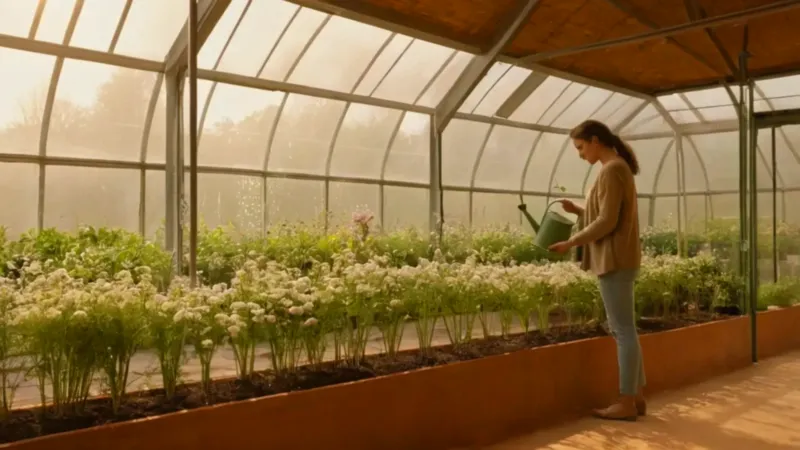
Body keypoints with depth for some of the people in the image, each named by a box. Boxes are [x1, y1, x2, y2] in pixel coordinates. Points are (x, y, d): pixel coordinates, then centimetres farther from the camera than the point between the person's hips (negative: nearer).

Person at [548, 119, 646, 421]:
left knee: (623, 331, -5)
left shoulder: (611, 170, -14)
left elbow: (607, 222, -20)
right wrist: (577, 211, 12)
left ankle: (626, 402, 2)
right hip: (619, 259, 10)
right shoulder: (619, 168, 18)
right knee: (623, 329, 12)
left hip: (615, 260, -10)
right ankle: (637, 397, 18)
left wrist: (571, 242, -13)